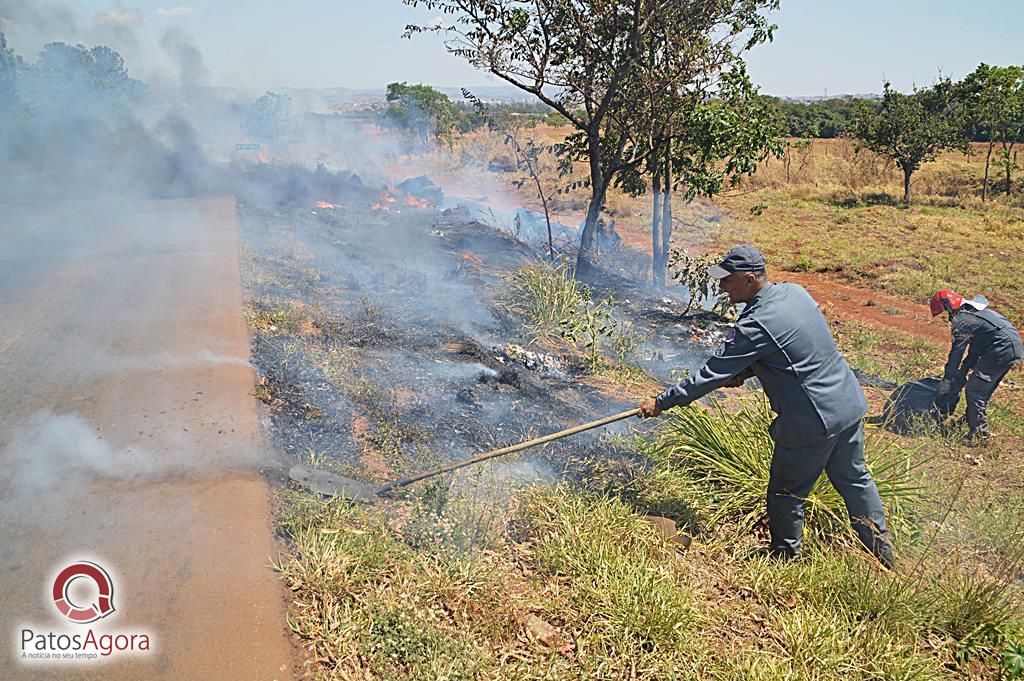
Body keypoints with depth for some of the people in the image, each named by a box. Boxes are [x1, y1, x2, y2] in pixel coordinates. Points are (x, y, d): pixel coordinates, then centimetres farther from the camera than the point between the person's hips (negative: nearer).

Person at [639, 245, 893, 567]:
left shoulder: (755, 325, -24)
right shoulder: (795, 292, 2)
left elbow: (711, 374, -19)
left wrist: (662, 402, -12)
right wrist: (743, 373, 9)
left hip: (812, 423, -8)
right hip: (849, 403, 9)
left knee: (786, 494, 12)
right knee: (855, 478, 25)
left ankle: (784, 558, 30)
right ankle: (881, 550, 39)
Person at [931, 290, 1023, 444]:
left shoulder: (961, 321, -10)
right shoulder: (973, 311, 20)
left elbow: (956, 353, -8)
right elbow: (976, 346, 24)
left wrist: (947, 380, 1)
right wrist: (962, 372, 25)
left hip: (1002, 350, -10)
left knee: (974, 391, -4)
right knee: (983, 390, 20)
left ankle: (980, 435, 1)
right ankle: (970, 421, 30)